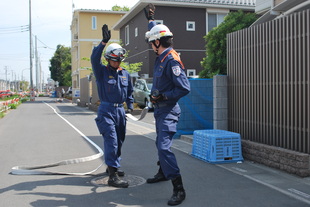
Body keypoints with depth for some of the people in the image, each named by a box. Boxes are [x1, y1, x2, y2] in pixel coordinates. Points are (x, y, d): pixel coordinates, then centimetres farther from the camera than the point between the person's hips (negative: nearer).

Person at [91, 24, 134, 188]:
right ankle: (113, 176, -15)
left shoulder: (125, 74, 11)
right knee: (111, 141, -14)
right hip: (106, 110, -6)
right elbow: (94, 59, -22)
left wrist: (130, 106, 9)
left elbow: (129, 92, 21)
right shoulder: (102, 71, -4)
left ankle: (112, 167, 35)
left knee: (119, 141, 15)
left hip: (120, 110, 6)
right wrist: (104, 42, -31)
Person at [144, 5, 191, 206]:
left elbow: (184, 88, -26)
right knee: (161, 144, 22)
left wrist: (162, 96, -20)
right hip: (160, 109, 10)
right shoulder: (162, 56, 6)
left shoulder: (172, 60, -21)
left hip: (168, 111, -10)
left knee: (164, 147, -18)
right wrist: (150, 19, 38)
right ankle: (163, 173, 41)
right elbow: (157, 32, 28)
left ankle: (179, 189, -14)